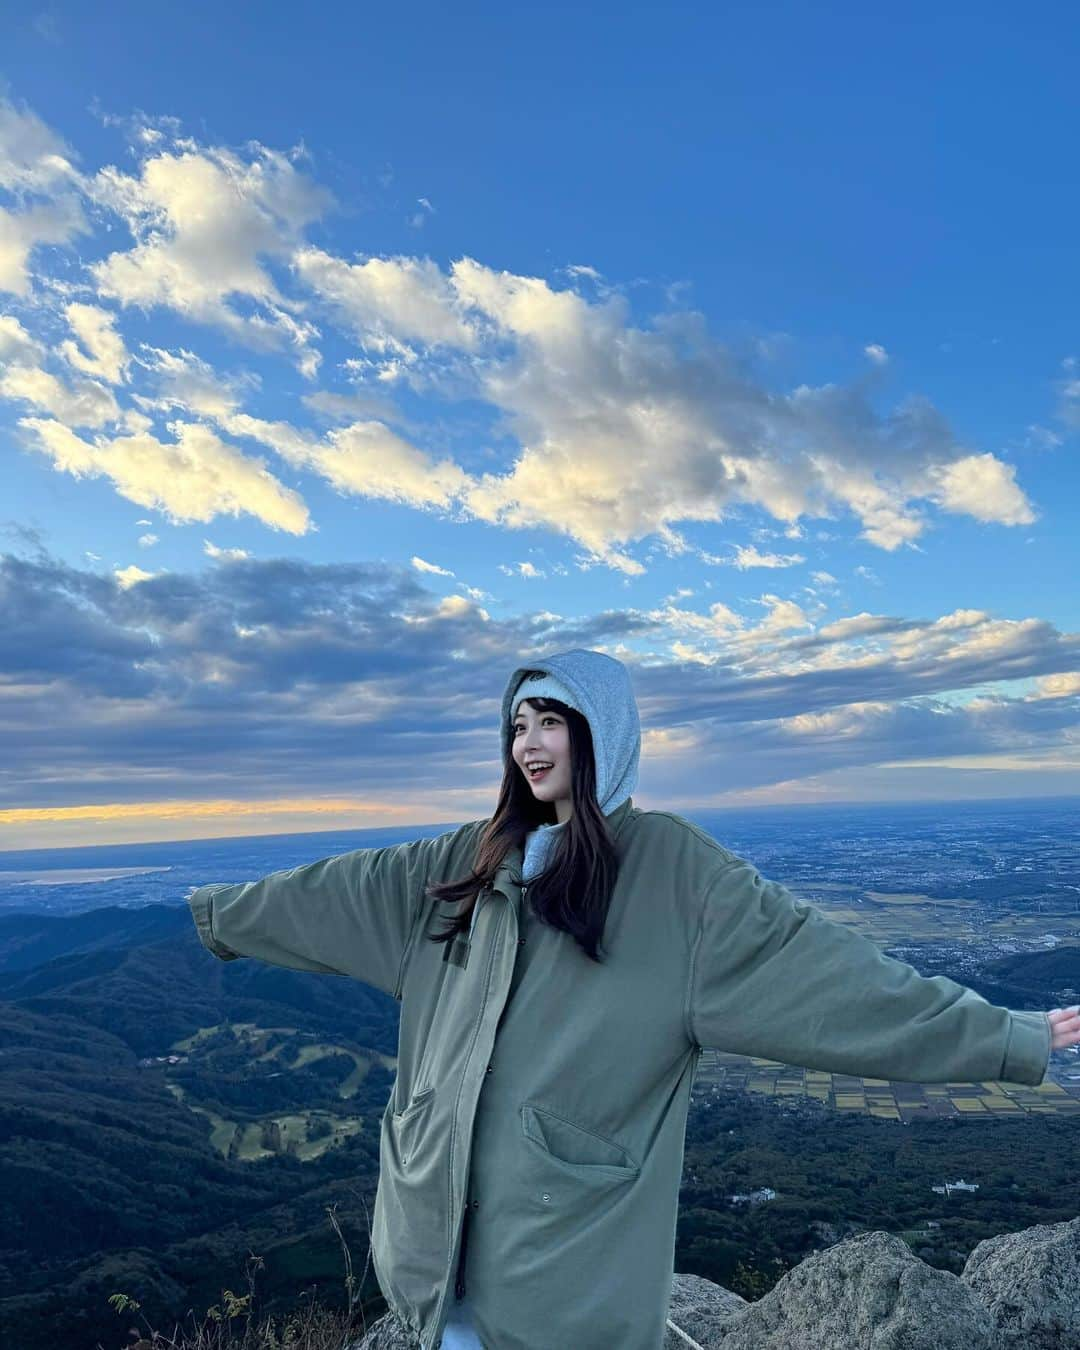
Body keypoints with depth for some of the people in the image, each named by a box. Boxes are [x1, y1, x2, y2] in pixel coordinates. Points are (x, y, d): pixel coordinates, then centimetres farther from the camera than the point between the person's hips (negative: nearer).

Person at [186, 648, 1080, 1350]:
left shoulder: (667, 865, -9)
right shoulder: (476, 859, 4)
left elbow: (814, 961, -12)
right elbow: (339, 894, 12)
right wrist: (218, 912, 18)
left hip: (571, 1222, -4)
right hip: (447, 1199, 4)